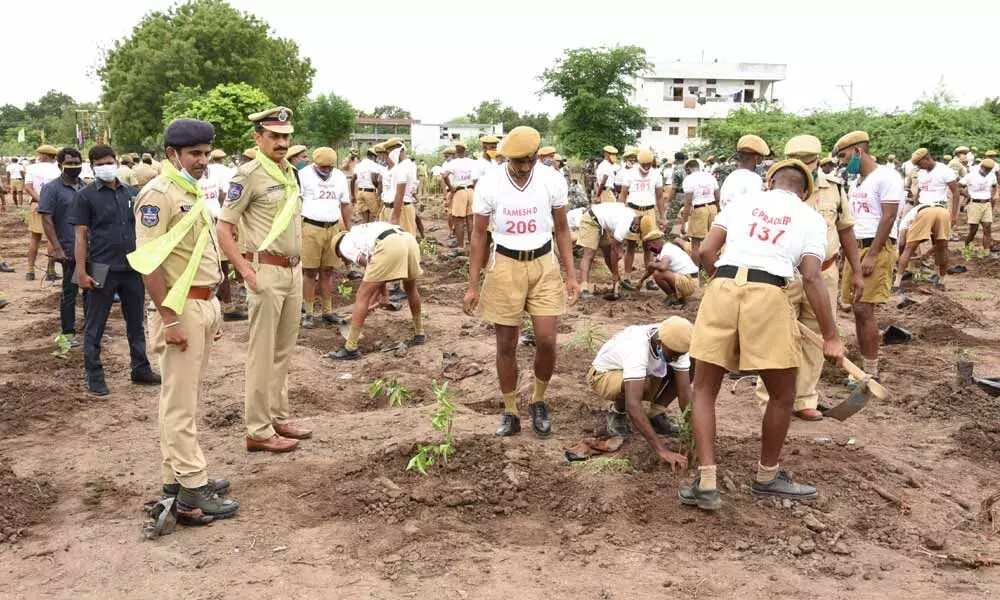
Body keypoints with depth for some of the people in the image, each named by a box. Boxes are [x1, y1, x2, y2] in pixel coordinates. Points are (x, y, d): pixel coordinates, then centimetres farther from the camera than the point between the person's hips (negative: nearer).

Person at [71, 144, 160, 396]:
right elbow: (81, 236, -6)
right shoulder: (86, 195, -4)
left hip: (133, 268, 4)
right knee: (95, 327, 5)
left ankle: (141, 369, 27)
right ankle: (94, 377, 15)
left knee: (136, 323, 14)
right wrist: (81, 272, -12)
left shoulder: (130, 193, 8)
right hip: (103, 270, -4)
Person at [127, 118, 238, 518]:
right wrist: (169, 319, -21)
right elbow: (148, 262, -18)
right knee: (181, 402, -2)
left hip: (203, 304, 9)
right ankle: (192, 486, 3)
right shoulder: (158, 194, -13)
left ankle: (177, 475, 24)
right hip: (181, 307, -9)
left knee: (186, 397, 14)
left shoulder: (193, 192, 15)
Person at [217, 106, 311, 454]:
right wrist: (246, 271, -17)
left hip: (293, 270, 8)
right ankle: (259, 431, 6)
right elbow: (223, 228, -12)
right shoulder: (248, 175, -11)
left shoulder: (291, 173, 13)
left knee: (284, 351, 15)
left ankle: (279, 419, 26)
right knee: (263, 354, -2)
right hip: (266, 271, -8)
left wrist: (298, 264, 16)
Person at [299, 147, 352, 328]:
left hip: (333, 228, 4)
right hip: (310, 227, -4)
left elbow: (345, 204, 18)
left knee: (327, 271, 10)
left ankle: (327, 311, 16)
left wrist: (348, 229, 16)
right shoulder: (304, 175, -4)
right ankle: (308, 313, 6)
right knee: (309, 271, 0)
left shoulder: (340, 176, 11)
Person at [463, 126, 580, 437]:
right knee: (506, 344, 6)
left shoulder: (552, 181, -7)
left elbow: (562, 229, 5)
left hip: (543, 265, 1)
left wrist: (571, 275, 0)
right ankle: (510, 412, 20)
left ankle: (538, 402, 21)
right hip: (505, 266, 0)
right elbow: (479, 236, -1)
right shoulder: (489, 185, -10)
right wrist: (473, 286, -2)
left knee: (547, 340, -4)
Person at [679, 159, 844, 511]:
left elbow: (705, 252, 10)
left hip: (722, 289, 2)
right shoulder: (811, 219, 16)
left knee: (704, 390, 13)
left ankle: (706, 483, 6)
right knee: (782, 395, 18)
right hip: (768, 296, -2)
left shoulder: (742, 202, 21)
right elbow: (811, 278, 3)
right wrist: (830, 337, 4)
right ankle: (767, 478, 31)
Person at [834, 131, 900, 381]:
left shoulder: (886, 176, -9)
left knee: (864, 309, -11)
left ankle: (871, 373, -5)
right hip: (855, 248, 8)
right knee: (858, 309, 7)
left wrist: (871, 255, -18)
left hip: (876, 249, -8)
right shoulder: (855, 181, 17)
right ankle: (863, 366, 13)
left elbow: (888, 218, -15)